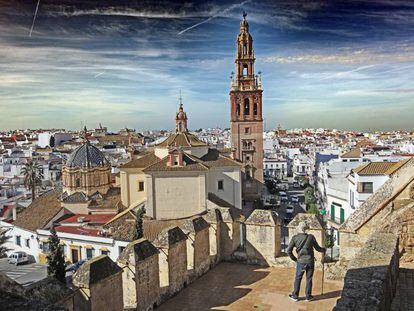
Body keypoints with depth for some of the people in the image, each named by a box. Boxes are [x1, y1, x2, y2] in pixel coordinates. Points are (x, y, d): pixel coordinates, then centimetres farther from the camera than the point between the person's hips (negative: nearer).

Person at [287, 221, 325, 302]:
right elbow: (317, 248, 5)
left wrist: (294, 259, 7)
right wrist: (324, 250, 26)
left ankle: (295, 296, 17)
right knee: (309, 279, 11)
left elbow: (289, 251, -7)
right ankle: (308, 296, 20)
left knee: (298, 279, 10)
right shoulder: (311, 237, -6)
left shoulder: (295, 238, -7)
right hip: (310, 261, 1)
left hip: (301, 262, -1)